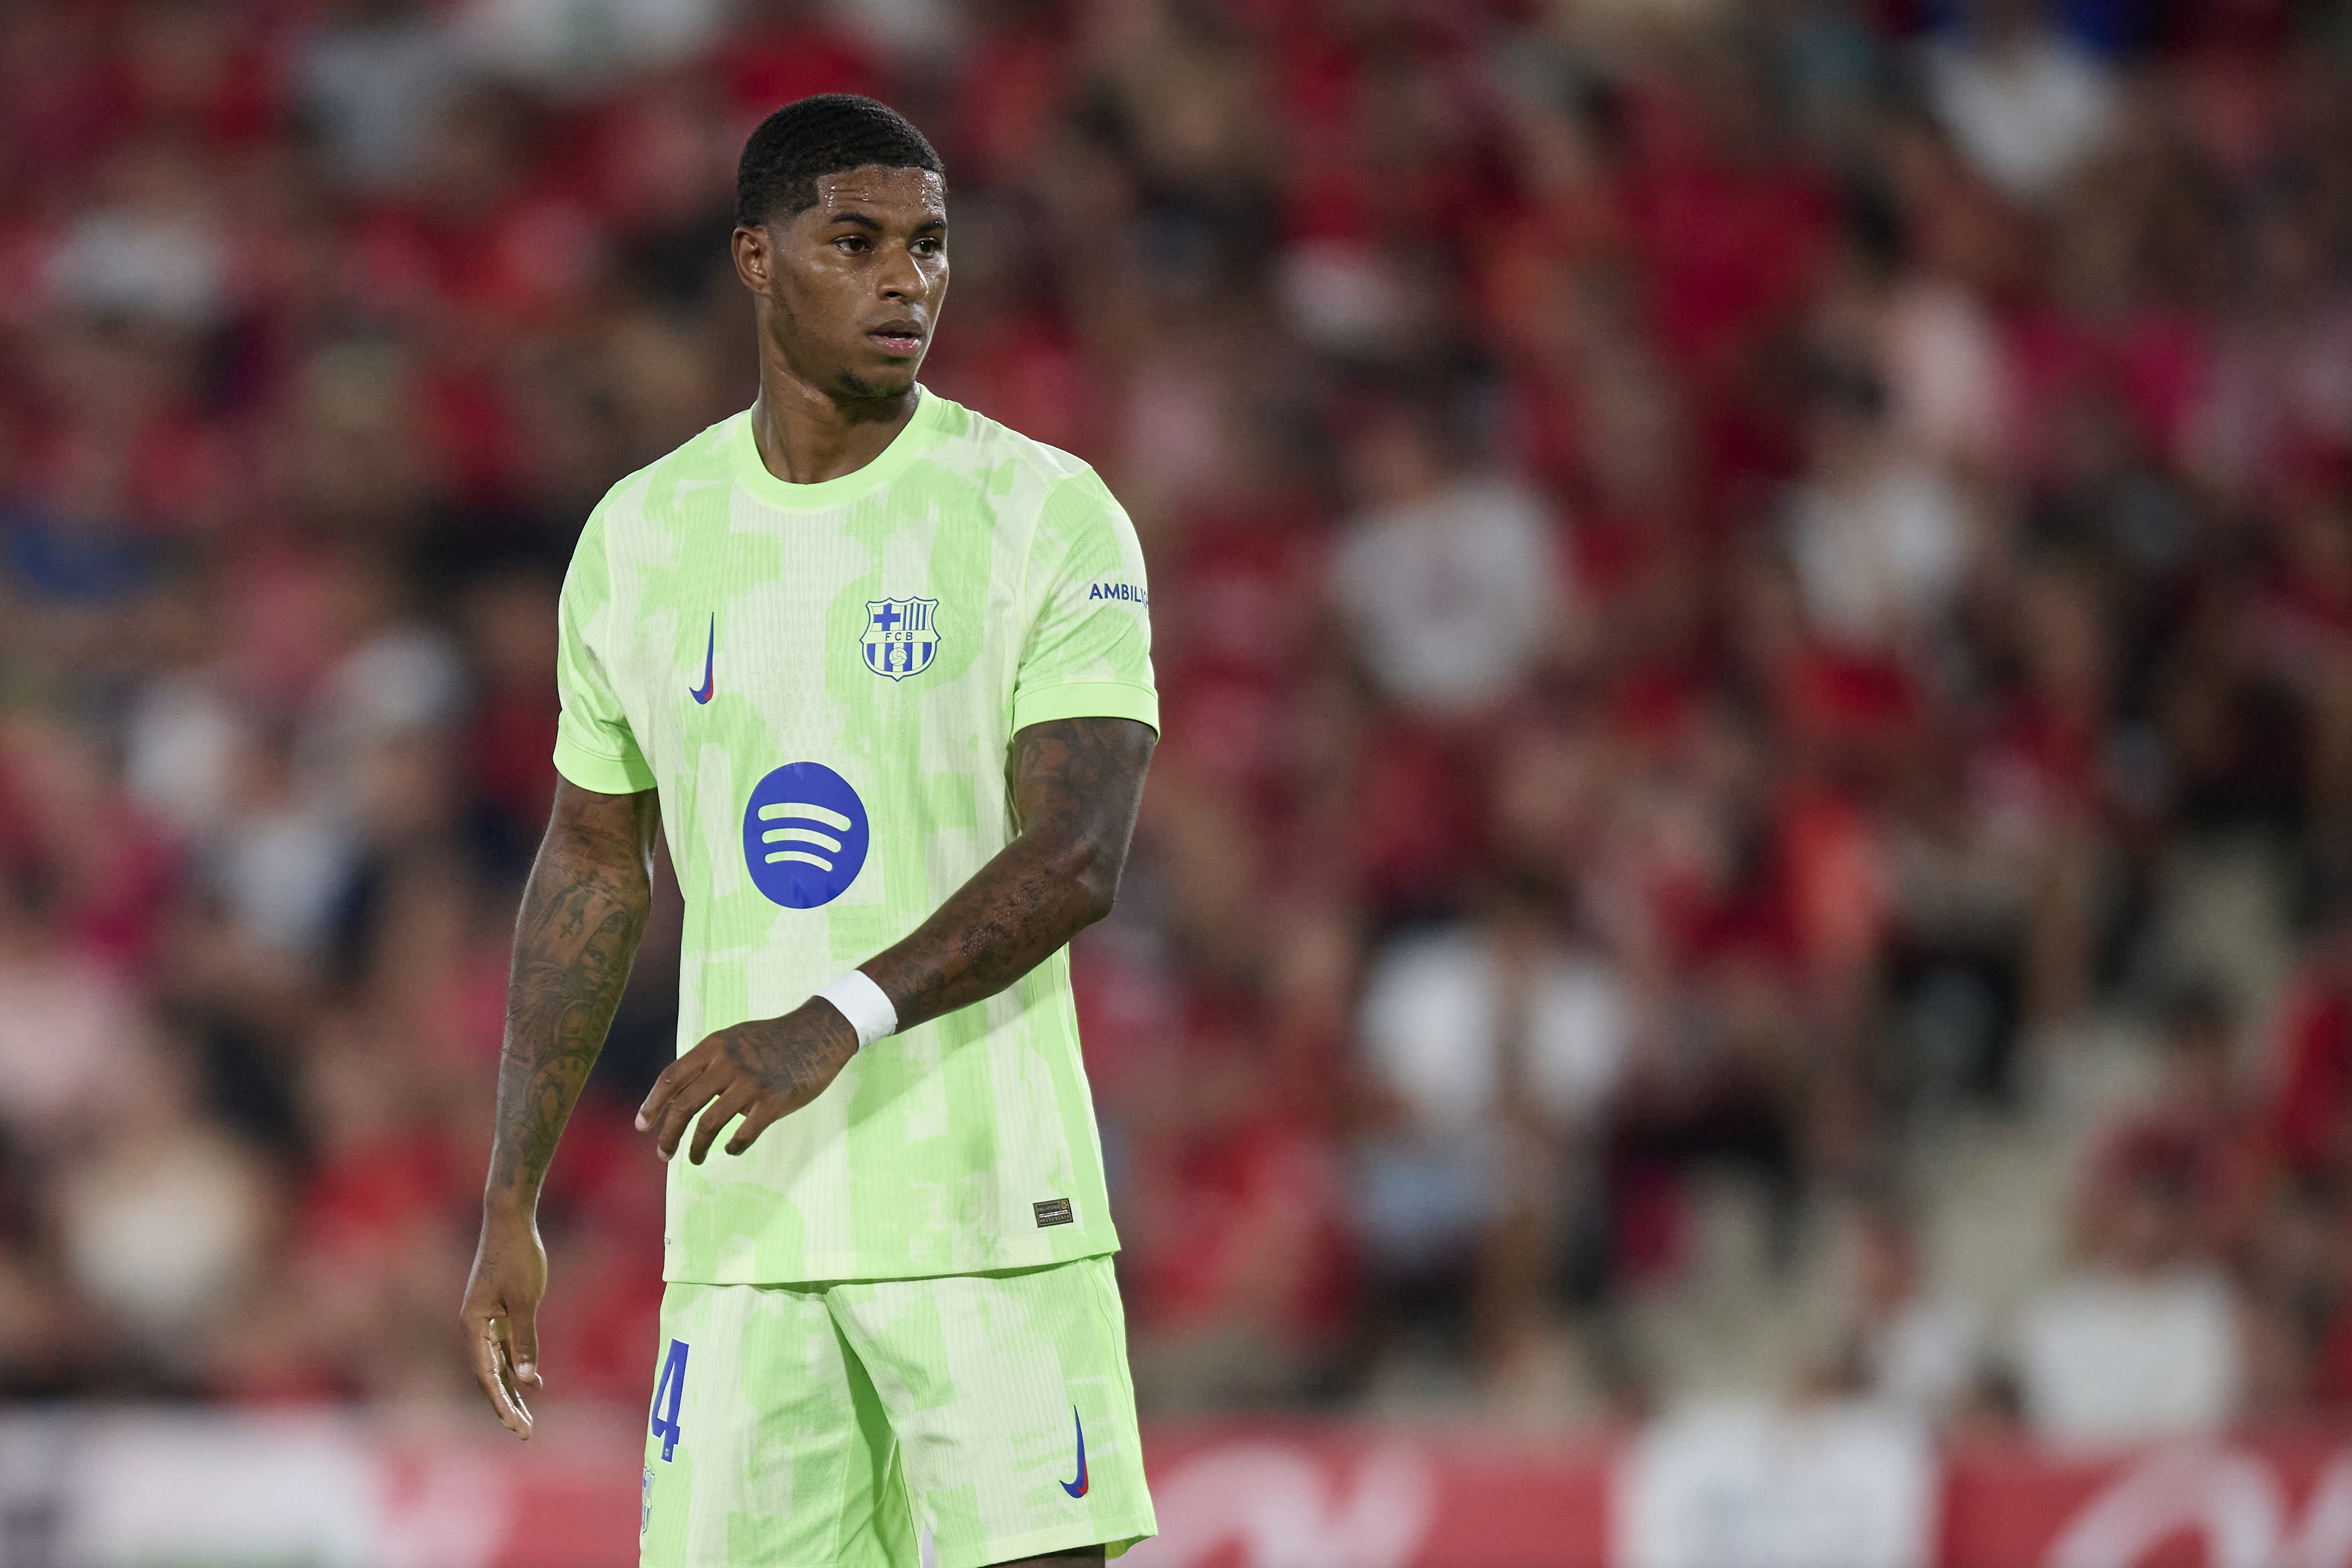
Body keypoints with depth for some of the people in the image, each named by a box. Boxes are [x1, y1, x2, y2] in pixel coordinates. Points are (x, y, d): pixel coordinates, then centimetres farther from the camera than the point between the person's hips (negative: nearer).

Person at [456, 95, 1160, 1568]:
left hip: (988, 1212, -3)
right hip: (743, 1225, 3)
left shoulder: (1049, 517, -3)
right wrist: (511, 1204, 15)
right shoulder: (641, 535, 10)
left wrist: (842, 1020, -28)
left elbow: (1077, 861, -13)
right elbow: (594, 870, 18)